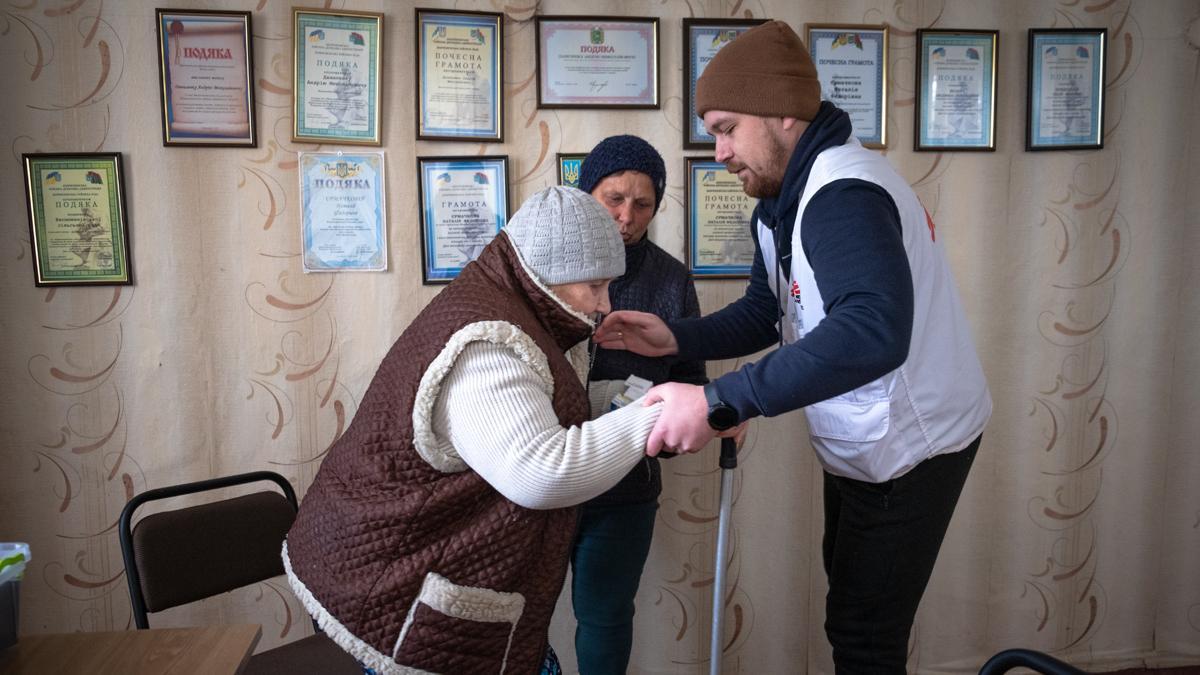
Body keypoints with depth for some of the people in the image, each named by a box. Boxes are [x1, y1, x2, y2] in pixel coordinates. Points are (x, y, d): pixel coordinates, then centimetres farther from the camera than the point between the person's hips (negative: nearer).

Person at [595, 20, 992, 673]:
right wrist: (675, 338, -11)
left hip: (911, 448, -9)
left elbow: (874, 331, -45)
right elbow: (763, 313, 7)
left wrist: (719, 402, -48)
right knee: (851, 612, 24)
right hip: (859, 447, 9)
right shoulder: (780, 207, 3)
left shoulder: (842, 194, -29)